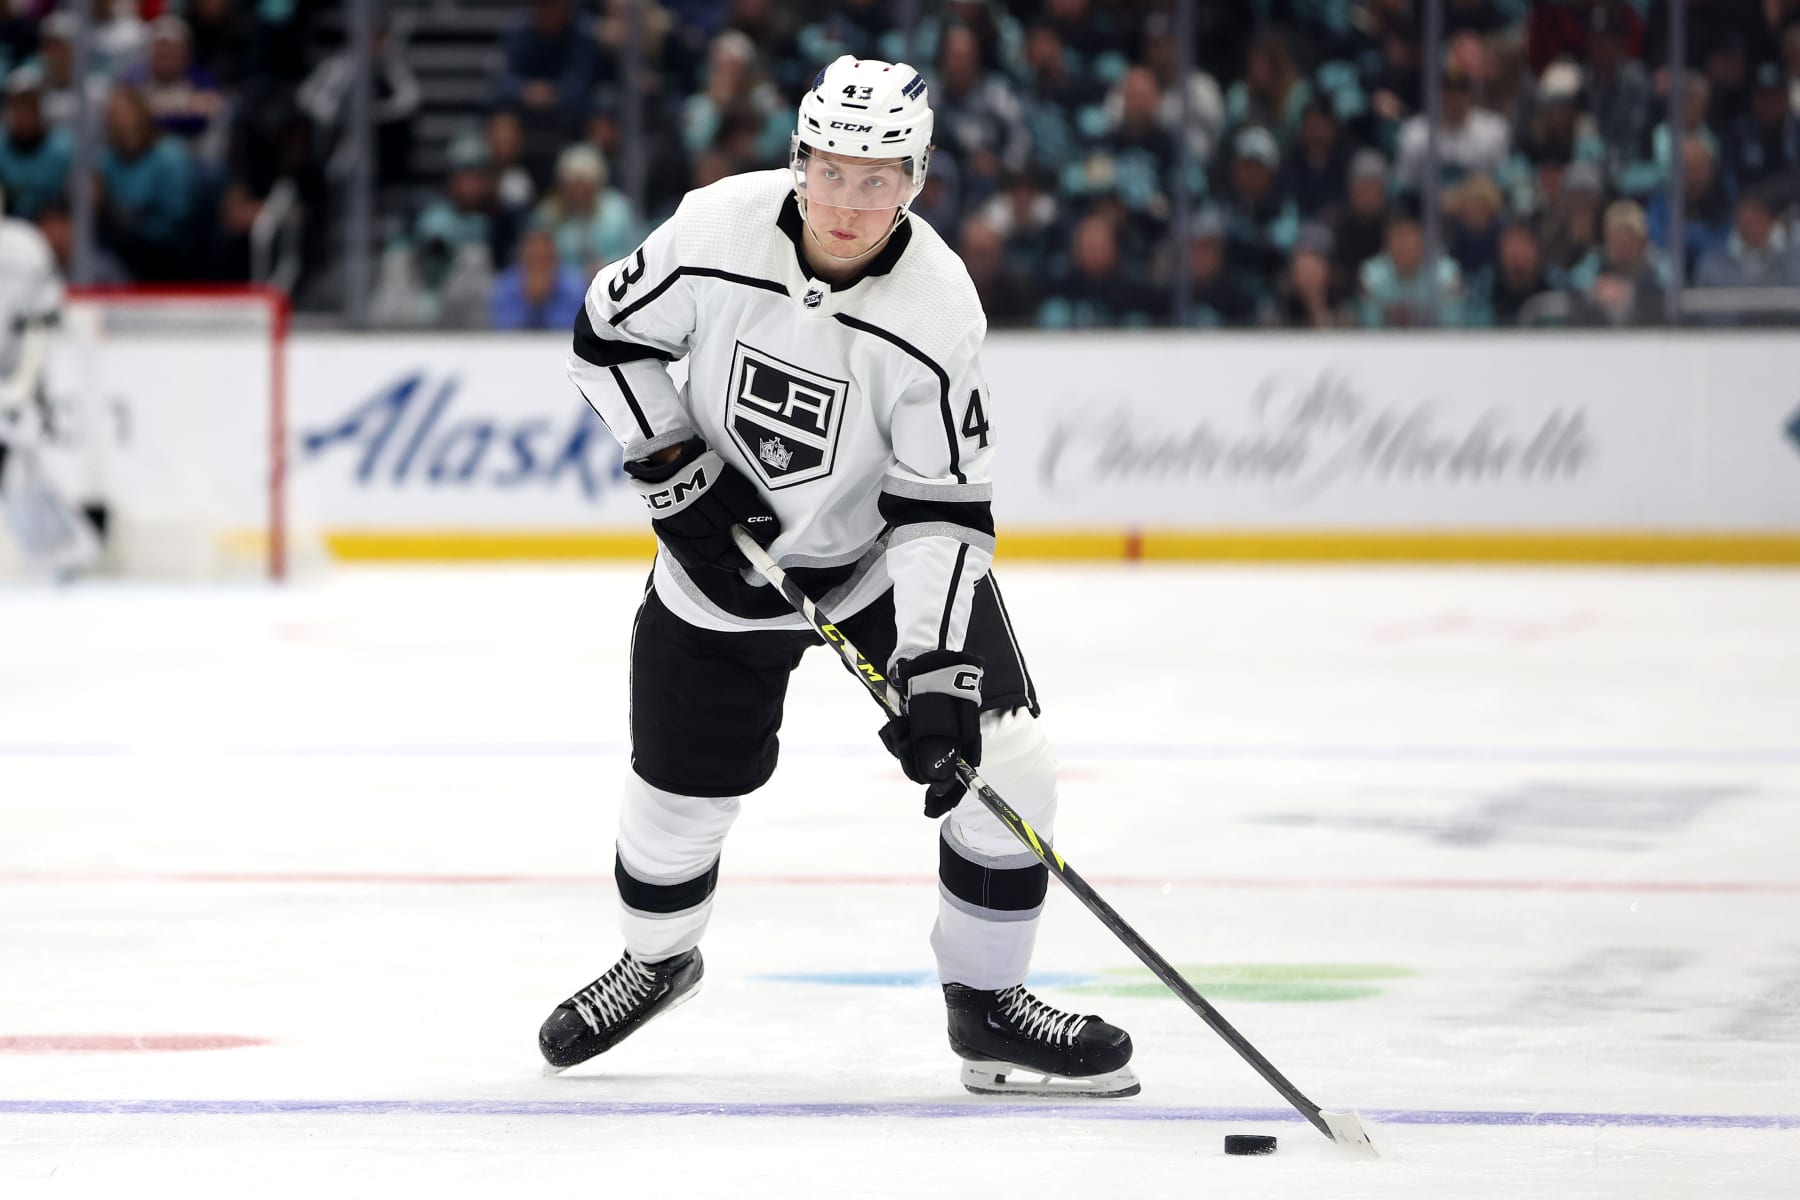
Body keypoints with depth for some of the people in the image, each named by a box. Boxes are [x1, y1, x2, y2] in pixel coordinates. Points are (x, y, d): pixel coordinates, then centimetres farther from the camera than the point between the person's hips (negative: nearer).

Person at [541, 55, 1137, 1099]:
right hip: (725, 544, 1)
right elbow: (608, 336, -5)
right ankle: (658, 959, 39)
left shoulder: (936, 311, -26)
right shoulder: (717, 230, -23)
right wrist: (677, 470, -14)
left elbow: (944, 506, -24)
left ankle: (987, 1006, 7)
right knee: (684, 785, 6)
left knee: (998, 758, -13)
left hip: (887, 545, -1)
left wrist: (934, 670, -31)